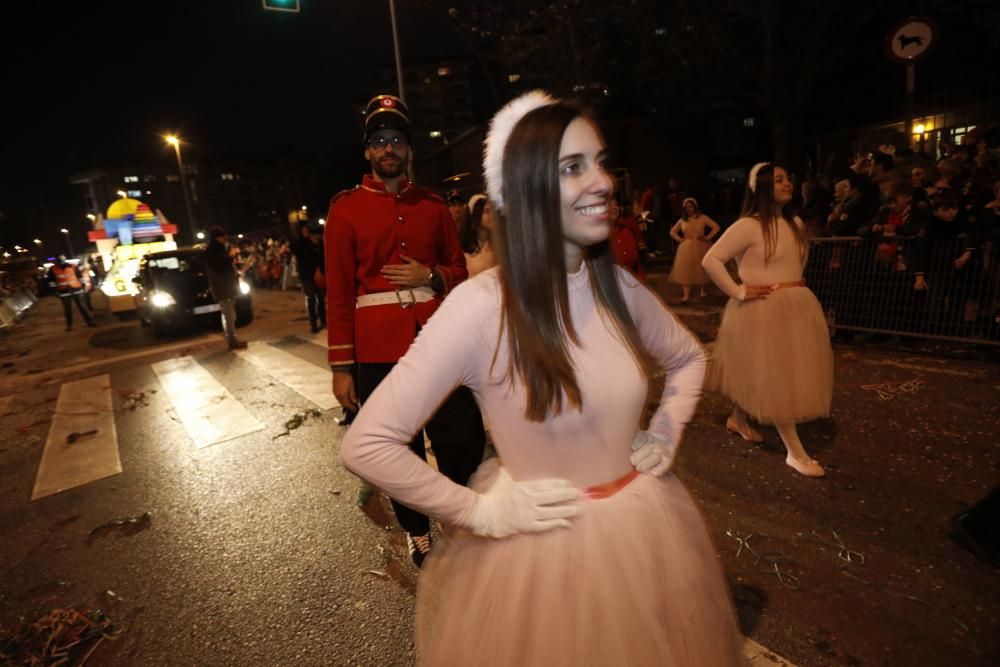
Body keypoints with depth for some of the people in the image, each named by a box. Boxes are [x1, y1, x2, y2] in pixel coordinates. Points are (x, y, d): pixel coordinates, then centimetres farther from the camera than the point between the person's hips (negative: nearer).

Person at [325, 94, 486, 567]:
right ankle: (417, 531, 36)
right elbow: (338, 293, -1)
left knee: (463, 437, 6)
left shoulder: (433, 205, 9)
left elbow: (458, 270, 14)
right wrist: (342, 367, -4)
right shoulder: (346, 209, 2)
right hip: (378, 349, -2)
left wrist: (430, 275, -10)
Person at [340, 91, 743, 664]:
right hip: (539, 549, -5)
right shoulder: (482, 305, -24)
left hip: (646, 529, 6)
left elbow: (689, 358, 14)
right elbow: (366, 445, -22)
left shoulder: (619, 287, -6)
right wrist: (480, 513, -17)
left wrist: (666, 436, 1)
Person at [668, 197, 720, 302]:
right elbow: (672, 232, 14)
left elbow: (716, 227, -6)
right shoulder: (682, 220, 5)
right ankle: (686, 295, -2)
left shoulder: (702, 218, -4)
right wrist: (679, 239, 1)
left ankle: (702, 291, 26)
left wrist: (707, 237, -11)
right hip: (686, 249, 2)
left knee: (701, 270, 7)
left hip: (700, 248, -2)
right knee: (685, 271, -4)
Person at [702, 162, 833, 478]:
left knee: (775, 373, 16)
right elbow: (710, 260, -19)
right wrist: (738, 292, -18)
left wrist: (794, 288, 13)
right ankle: (795, 452, 7)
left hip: (798, 307, 8)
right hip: (763, 310, -8)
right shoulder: (748, 226, -14)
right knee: (774, 377, -2)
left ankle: (738, 419, 37)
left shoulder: (795, 224, 10)